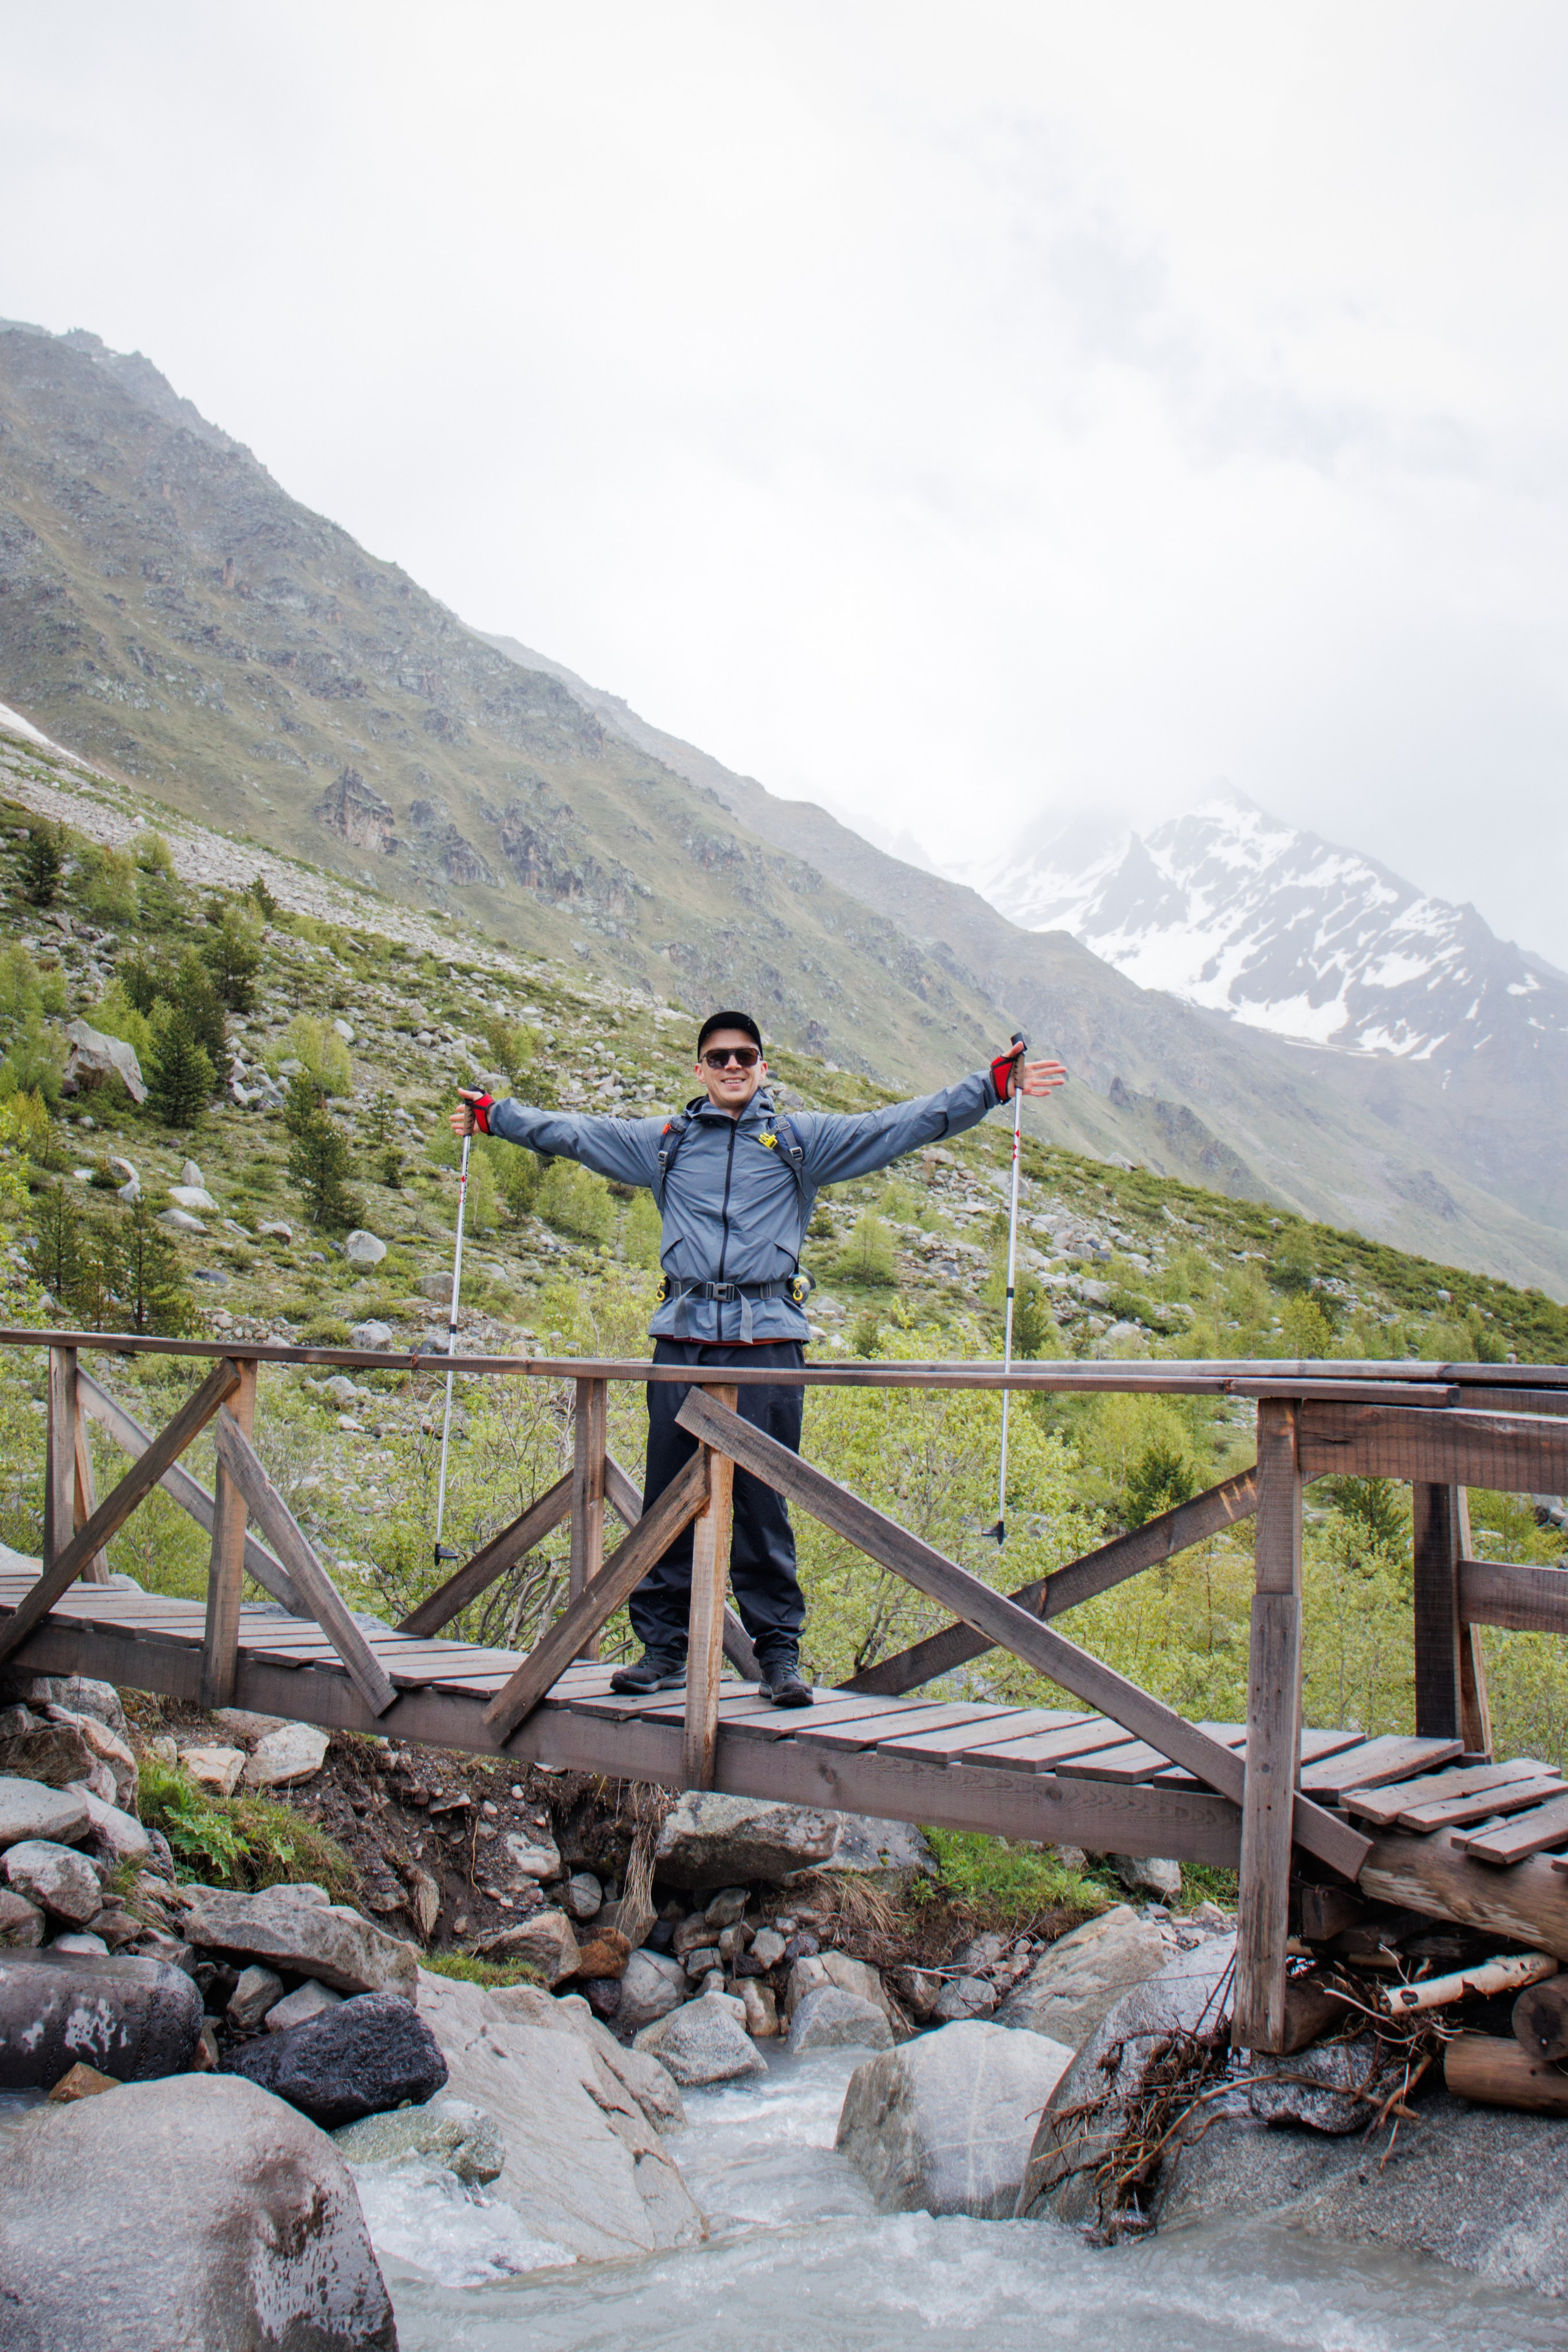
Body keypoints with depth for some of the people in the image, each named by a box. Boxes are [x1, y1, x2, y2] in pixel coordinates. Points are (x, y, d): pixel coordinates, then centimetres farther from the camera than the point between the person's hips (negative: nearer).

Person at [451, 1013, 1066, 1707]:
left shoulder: (801, 1139, 11)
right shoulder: (664, 1142, 17)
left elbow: (904, 1124, 7)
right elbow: (569, 1132, 26)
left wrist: (995, 1084, 1)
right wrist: (493, 1115, 27)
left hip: (767, 1341, -2)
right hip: (682, 1338, 2)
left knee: (763, 1505, -3)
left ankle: (779, 1654, 5)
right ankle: (663, 1648, 12)